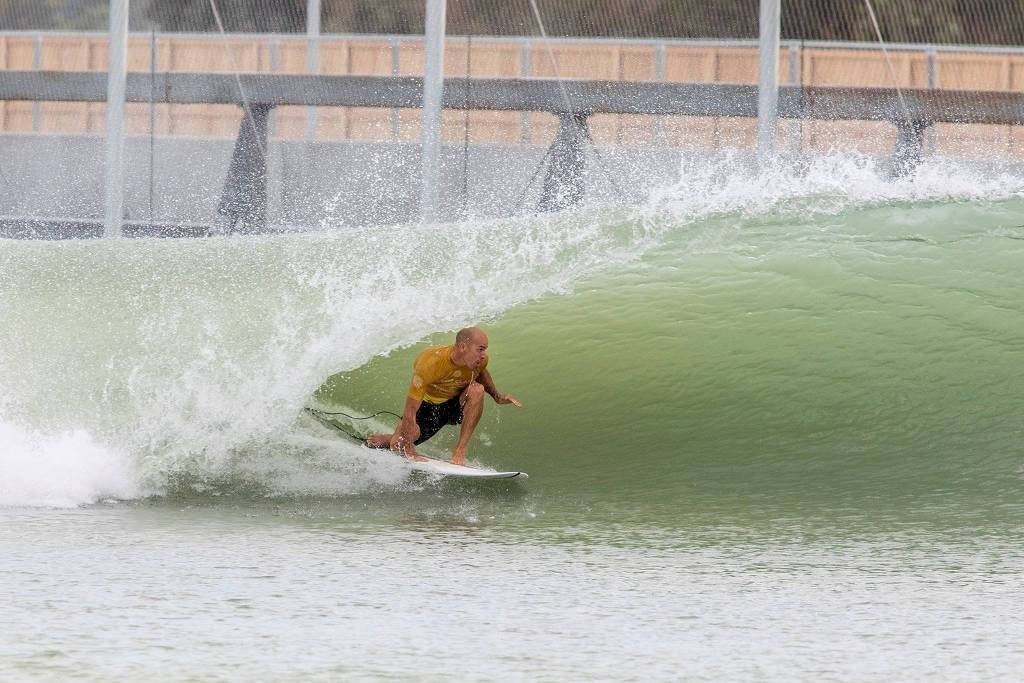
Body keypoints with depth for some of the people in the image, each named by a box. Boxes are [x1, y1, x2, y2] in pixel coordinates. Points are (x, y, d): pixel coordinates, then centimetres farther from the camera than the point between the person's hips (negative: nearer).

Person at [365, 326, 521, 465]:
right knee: (397, 444, -18)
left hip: (457, 405, 2)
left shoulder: (480, 359, -20)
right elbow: (410, 412, -32)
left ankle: (460, 450, -24)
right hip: (428, 407, -2)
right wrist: (409, 451, -31)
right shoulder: (430, 363, -36)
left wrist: (497, 396, -5)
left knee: (477, 389, -29)